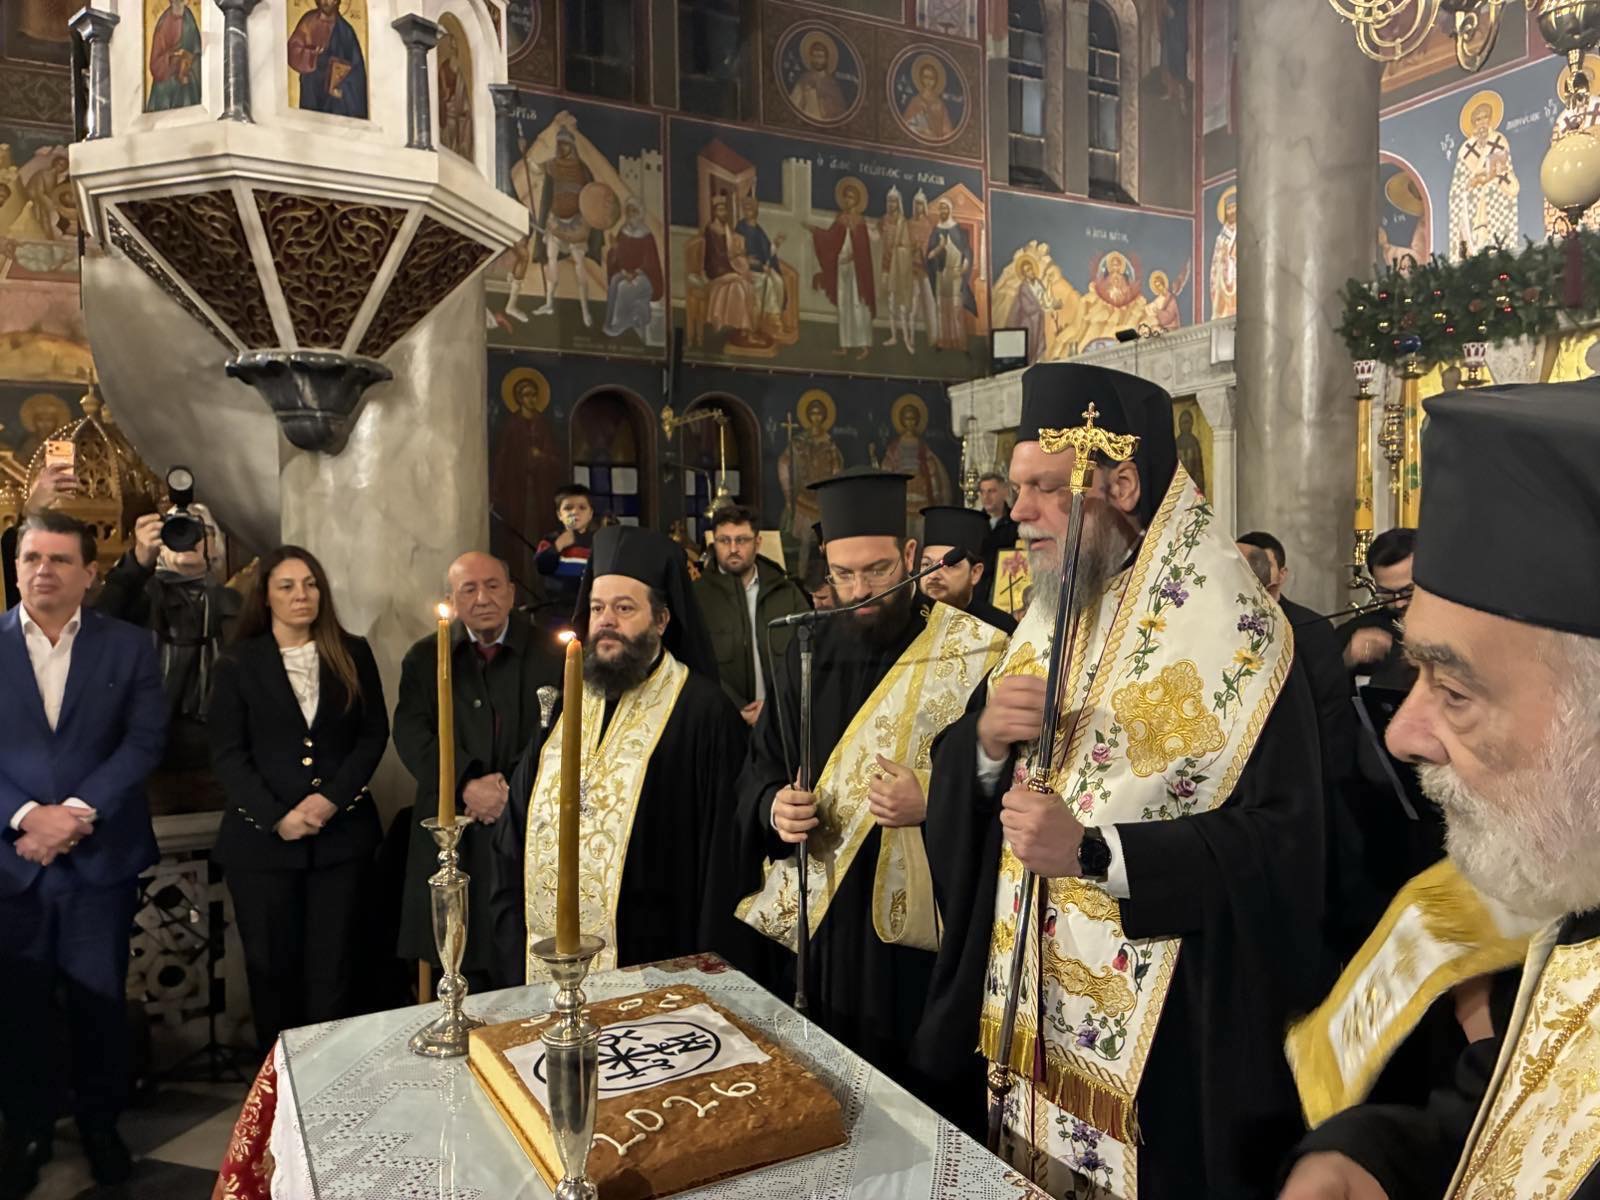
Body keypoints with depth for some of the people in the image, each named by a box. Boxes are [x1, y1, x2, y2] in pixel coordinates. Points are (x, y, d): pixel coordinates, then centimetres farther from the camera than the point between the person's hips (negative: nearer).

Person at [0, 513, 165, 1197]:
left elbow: (144, 741, -6)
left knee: (100, 1001, 10)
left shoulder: (128, 647, 1)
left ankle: (100, 1123, 29)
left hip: (102, 858, 0)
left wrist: (77, 812, -16)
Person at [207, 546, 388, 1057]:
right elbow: (227, 754, -2)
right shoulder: (238, 664, 3)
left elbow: (374, 734, 4)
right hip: (262, 838, 0)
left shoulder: (353, 654, 6)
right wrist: (277, 817, -12)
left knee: (333, 968, 2)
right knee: (272, 966, 7)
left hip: (340, 835, 1)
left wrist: (334, 798, -10)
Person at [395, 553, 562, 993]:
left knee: (523, 972, 1)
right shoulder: (425, 658, 8)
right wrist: (467, 785, -16)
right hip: (452, 834, 2)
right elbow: (412, 734, -3)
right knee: (462, 979, 9)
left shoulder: (548, 652, 2)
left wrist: (513, 788, -15)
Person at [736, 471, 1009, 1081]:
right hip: (819, 923, 4)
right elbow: (759, 772, 10)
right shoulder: (810, 654, 6)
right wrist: (774, 807, -10)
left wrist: (932, 803, -24)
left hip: (921, 927, -4)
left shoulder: (976, 654, -9)